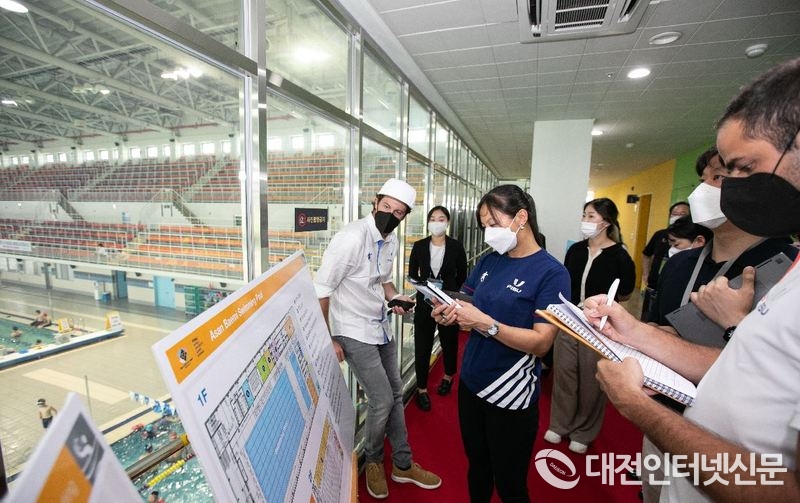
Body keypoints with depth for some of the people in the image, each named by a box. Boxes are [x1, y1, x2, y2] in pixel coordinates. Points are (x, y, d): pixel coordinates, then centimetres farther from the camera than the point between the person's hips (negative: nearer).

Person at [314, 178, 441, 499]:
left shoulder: (391, 241, 2)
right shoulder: (351, 238, -23)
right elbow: (320, 291, -20)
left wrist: (396, 298, -2)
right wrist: (328, 340, -16)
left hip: (381, 327, 8)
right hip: (353, 332, -8)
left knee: (395, 394, 15)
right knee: (382, 401, -4)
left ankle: (402, 464, 35)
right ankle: (373, 461, 28)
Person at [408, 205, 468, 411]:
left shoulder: (456, 247, -5)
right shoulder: (419, 246, -2)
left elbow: (462, 276, 2)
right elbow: (412, 274, 6)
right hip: (424, 302, 1)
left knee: (449, 341, 16)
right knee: (422, 345, 2)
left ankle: (448, 376, 42)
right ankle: (421, 389, 17)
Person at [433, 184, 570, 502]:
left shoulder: (551, 273, -15)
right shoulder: (488, 262, 2)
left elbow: (541, 343, -20)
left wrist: (486, 324, -30)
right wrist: (450, 315, -14)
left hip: (512, 396, -5)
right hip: (471, 384, 5)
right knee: (476, 468, 25)